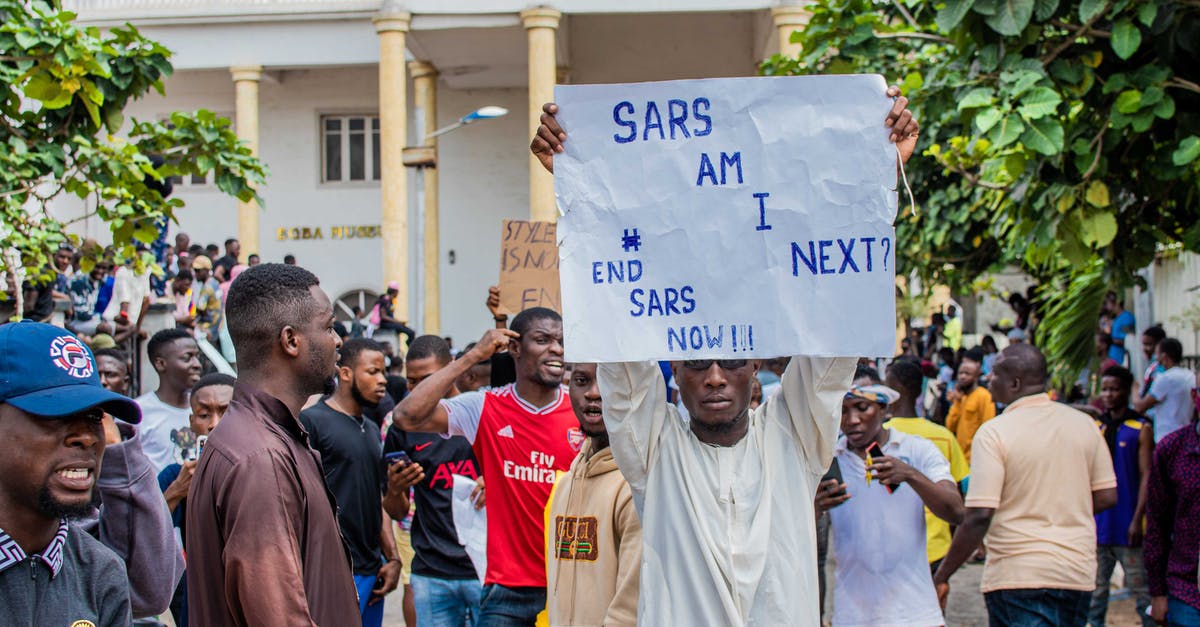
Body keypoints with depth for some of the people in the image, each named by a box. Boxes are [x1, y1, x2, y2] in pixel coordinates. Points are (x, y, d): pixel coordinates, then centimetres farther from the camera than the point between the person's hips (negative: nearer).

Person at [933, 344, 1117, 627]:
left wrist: (941, 577, -8)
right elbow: (1107, 496, 9)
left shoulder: (994, 432, -11)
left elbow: (979, 516, -16)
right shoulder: (1084, 424, 5)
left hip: (1019, 575, -6)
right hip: (1079, 571, 6)